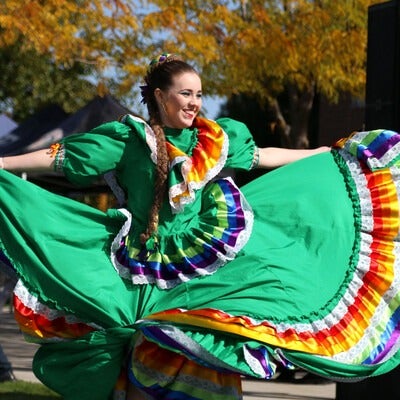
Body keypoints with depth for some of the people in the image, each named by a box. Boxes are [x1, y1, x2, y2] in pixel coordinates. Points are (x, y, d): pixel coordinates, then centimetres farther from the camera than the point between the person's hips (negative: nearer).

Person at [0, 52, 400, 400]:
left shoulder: (216, 138, 9)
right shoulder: (128, 138, -4)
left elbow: (263, 157, 22)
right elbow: (58, 157, -4)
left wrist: (326, 153, 28)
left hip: (202, 268, 4)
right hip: (147, 274, -3)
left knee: (198, 359, -2)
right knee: (146, 364, -6)